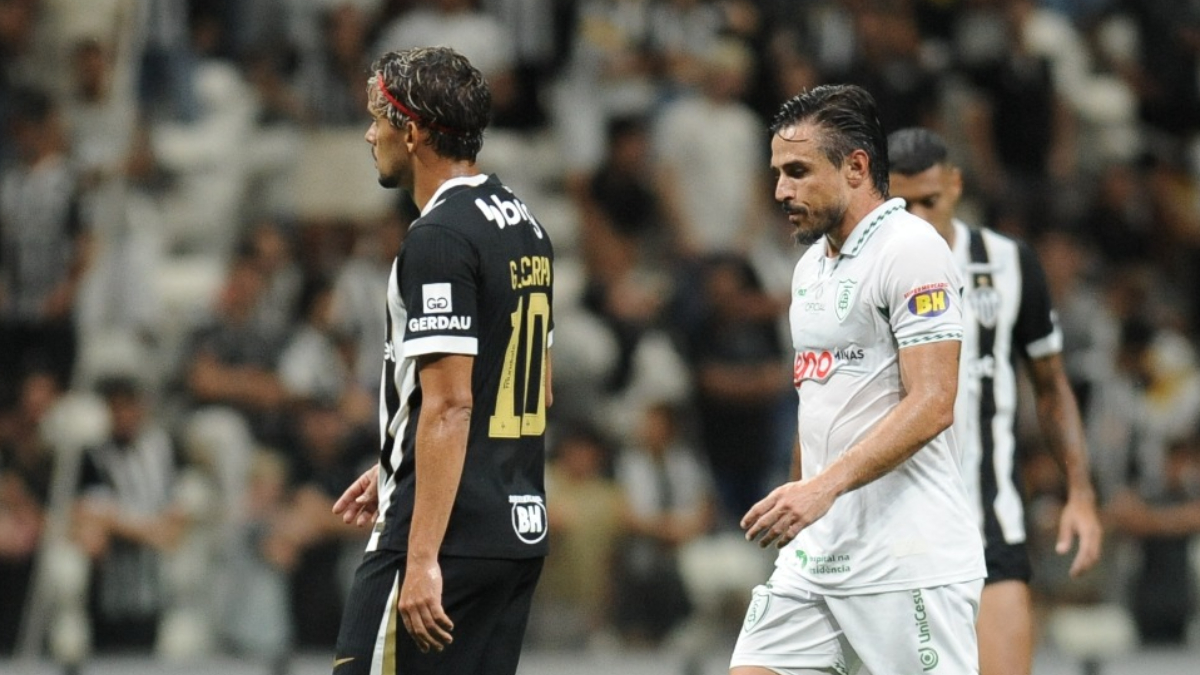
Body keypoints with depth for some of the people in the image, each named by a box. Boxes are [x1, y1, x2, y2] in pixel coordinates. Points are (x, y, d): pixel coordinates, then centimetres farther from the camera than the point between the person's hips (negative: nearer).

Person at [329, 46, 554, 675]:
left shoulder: (439, 238, -14)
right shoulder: (523, 224, 15)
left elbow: (450, 404, -21)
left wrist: (422, 559, -23)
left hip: (450, 534, -9)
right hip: (522, 528, 10)